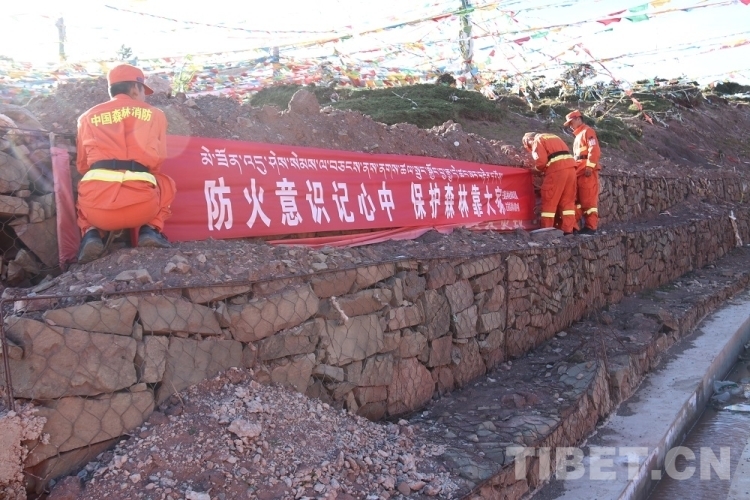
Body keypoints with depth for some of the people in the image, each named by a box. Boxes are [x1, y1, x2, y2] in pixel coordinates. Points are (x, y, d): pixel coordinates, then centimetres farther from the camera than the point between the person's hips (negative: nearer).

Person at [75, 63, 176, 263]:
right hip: (142, 205, -1)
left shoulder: (88, 117, 18)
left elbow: (82, 166, 24)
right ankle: (150, 229, 9)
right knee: (167, 184, 32)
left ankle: (91, 234, 11)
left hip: (96, 207, 2)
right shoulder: (155, 114, 16)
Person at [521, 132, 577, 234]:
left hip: (557, 169, -7)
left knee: (549, 200, 0)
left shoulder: (537, 140, 7)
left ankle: (547, 229, 1)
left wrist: (536, 169, 13)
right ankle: (568, 229, 8)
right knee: (568, 200, 10)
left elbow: (541, 160, -8)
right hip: (570, 166, 7)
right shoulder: (553, 137, 32)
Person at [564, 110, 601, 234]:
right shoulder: (578, 135, 26)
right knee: (576, 198, 8)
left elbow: (594, 150, -14)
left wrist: (590, 166, -21)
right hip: (579, 171, 10)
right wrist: (575, 168, 16)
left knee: (589, 199, -8)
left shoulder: (587, 131, -2)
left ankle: (591, 226, -7)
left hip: (587, 170, -9)